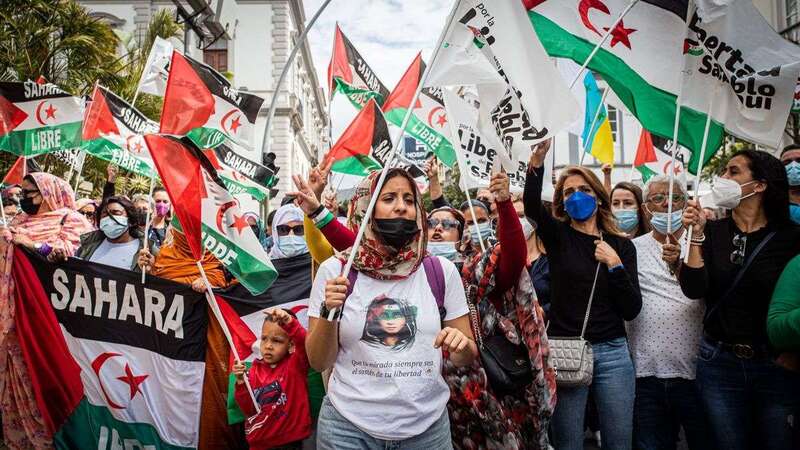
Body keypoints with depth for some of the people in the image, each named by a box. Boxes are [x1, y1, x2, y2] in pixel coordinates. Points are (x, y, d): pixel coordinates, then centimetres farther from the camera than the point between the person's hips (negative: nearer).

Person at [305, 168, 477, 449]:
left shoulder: (441, 271, -4)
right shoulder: (334, 271, -7)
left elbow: (468, 357, 3)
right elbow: (318, 362, -3)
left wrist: (461, 344, -18)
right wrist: (328, 312, -20)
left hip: (427, 426, 2)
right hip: (349, 426, -1)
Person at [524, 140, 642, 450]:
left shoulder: (622, 245, 6)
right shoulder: (558, 236, 2)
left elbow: (632, 310, 0)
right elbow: (532, 206, -20)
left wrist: (615, 265, -13)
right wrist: (537, 160, -34)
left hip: (613, 352, 2)